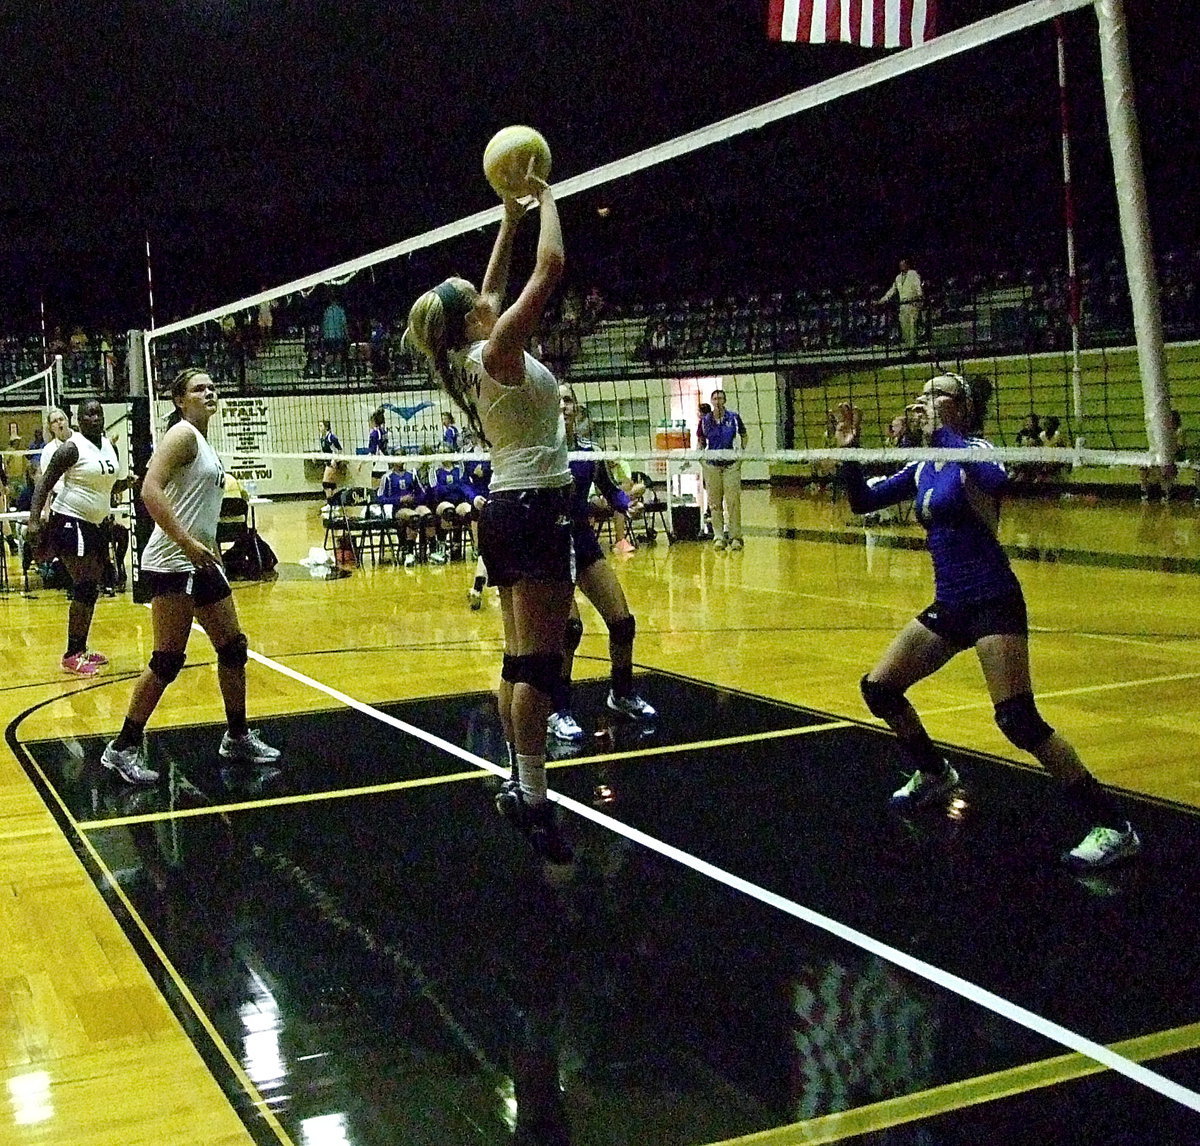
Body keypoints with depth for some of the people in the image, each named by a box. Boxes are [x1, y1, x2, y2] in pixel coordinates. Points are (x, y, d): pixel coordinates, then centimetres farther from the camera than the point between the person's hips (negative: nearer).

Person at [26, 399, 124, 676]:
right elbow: (45, 484, -16)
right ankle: (71, 656, -10)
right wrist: (34, 520, -24)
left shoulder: (110, 445, 8)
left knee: (91, 590, 11)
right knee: (84, 587, -14)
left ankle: (81, 650, 21)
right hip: (70, 521, -8)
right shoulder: (71, 448, -14)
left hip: (95, 525, 8)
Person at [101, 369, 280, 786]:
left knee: (233, 648, 13)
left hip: (201, 561, 10)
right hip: (172, 564, -10)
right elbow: (150, 490, -22)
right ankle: (123, 748, 2)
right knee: (168, 659, -9)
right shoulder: (182, 434, -10)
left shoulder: (204, 443, 17)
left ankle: (237, 737, 26)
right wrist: (186, 543, -27)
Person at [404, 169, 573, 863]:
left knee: (522, 658, 11)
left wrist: (510, 218, 26)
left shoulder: (469, 358, 12)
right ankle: (534, 801, -9)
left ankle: (520, 786, 16)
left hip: (505, 510, 9)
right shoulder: (498, 350, -11)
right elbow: (551, 267, -11)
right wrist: (545, 201, 3)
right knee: (541, 662, -10)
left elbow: (491, 289, 27)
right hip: (537, 508, -9)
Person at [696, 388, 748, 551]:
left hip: (731, 465, -1)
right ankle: (719, 537, 7)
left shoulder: (734, 417, 0)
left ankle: (735, 537, 0)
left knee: (733, 502, -6)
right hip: (711, 465, 1)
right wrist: (702, 459, 4)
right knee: (714, 503, 2)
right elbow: (700, 441, 15)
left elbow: (744, 435, 13)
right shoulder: (705, 420, 4)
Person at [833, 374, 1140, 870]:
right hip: (948, 605, 8)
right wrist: (849, 449, 1)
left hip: (992, 602, -8)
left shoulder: (973, 449, -11)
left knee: (1018, 720, -16)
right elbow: (863, 501, 15)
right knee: (878, 688, 10)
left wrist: (940, 431, -27)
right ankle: (934, 774, 34)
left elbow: (995, 479, -35)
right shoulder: (922, 469, 11)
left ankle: (1112, 827, -6)